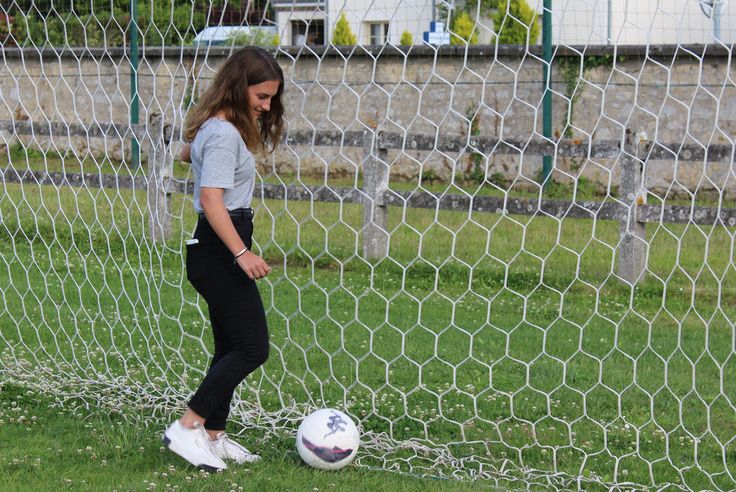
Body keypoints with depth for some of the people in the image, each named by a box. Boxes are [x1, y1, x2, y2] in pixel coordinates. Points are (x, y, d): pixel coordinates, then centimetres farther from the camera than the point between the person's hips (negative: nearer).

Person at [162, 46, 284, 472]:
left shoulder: (215, 126, 13)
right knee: (253, 348, -10)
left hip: (221, 249, 10)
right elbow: (211, 200, -27)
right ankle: (187, 429, -9)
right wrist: (241, 253, -31)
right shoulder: (225, 134, -18)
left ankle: (214, 437, 18)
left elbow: (188, 153, 35)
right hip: (220, 249, -10)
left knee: (231, 348, 13)